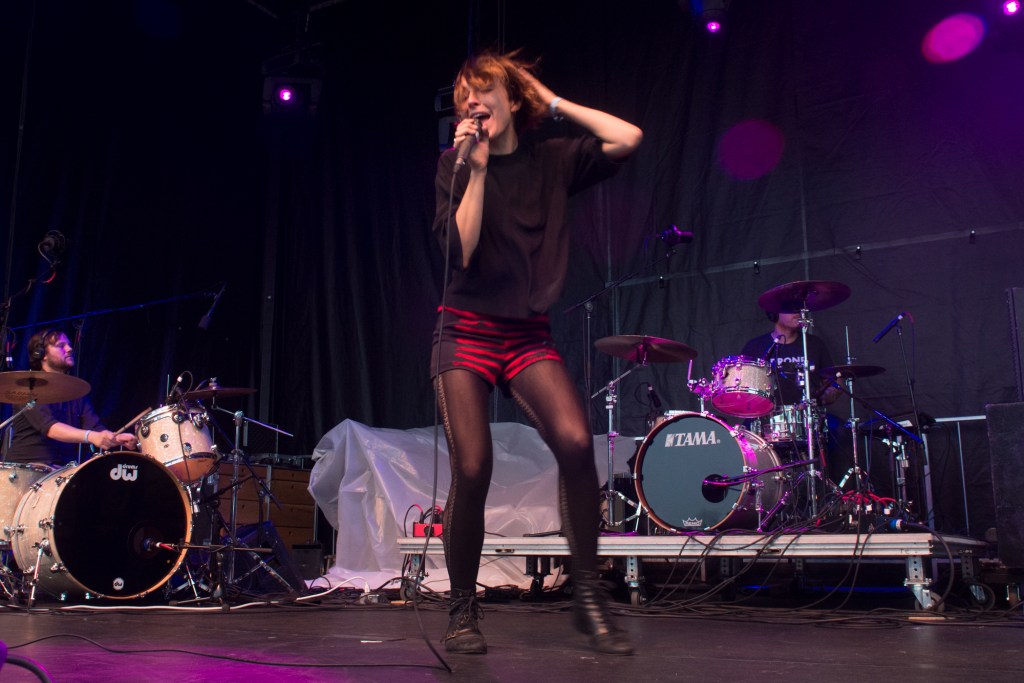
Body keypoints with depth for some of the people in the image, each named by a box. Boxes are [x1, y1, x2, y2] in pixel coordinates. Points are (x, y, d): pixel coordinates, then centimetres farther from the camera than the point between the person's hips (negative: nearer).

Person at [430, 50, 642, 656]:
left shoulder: (551, 159, 6)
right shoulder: (456, 166, 3)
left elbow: (628, 138, -9)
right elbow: (460, 252, -10)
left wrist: (554, 101, 0)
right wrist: (478, 170, -14)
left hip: (530, 333, 1)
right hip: (468, 330, -1)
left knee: (576, 441, -23)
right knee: (472, 470, -11)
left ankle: (589, 595, -8)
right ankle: (463, 611, 9)